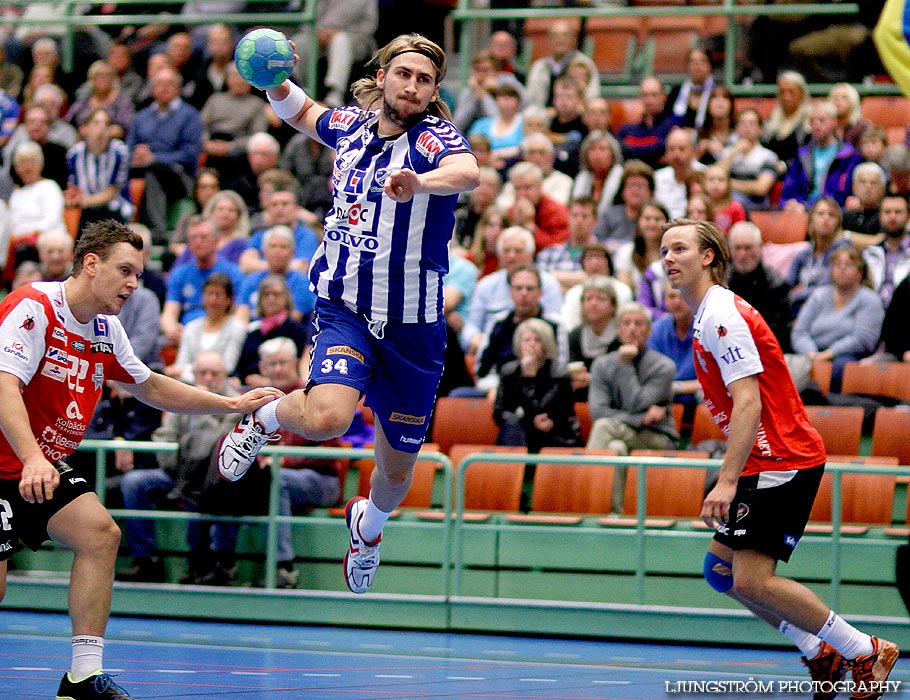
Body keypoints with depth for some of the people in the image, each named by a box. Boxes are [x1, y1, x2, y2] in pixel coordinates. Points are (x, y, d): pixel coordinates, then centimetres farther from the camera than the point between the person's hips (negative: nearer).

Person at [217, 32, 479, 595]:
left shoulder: (434, 137, -12)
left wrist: (420, 181, -58)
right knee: (327, 418, -30)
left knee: (398, 469, 12)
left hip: (413, 326, -1)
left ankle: (368, 523, 47)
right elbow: (299, 112, 26)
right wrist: (276, 81, 3)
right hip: (345, 310, 1)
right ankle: (263, 418, 5)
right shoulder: (350, 126, 3)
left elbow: (467, 172, -36)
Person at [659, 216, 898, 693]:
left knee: (751, 580, -15)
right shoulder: (708, 315, 17)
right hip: (767, 462, 11)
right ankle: (820, 653, 16)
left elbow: (748, 403, -23)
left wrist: (728, 481, -28)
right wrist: (732, 477, 23)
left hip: (783, 460, -11)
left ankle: (866, 652, -7)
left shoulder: (721, 314, -15)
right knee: (722, 568, 11)